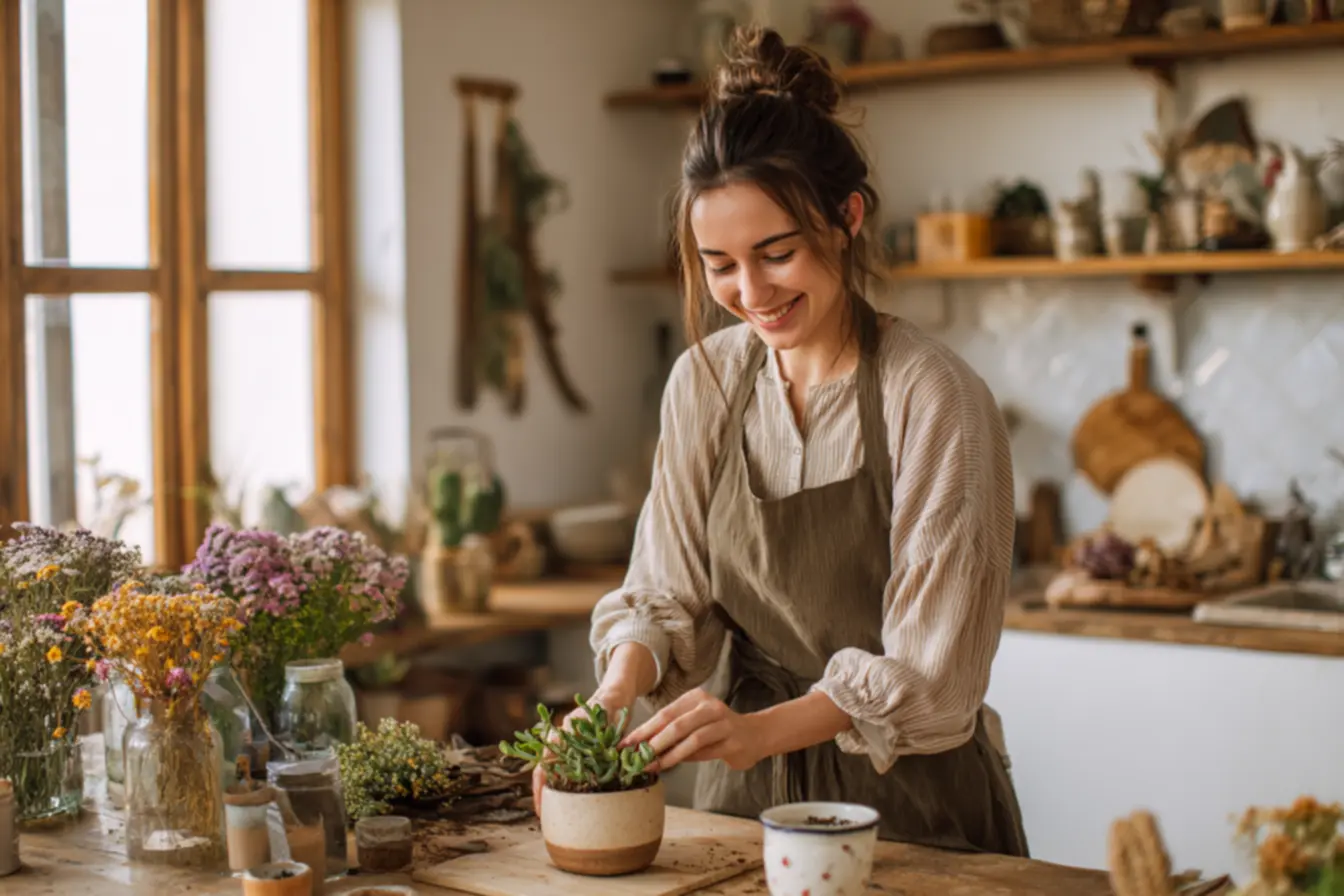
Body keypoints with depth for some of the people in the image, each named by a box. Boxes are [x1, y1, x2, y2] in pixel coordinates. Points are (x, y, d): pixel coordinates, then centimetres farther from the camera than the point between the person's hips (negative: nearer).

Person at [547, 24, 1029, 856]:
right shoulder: (705, 382, -3)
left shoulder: (935, 400, -19)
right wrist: (615, 697, -20)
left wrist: (764, 728, -31)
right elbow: (668, 594, -1)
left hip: (908, 800, -4)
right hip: (746, 794, 5)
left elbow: (929, 672, -18)